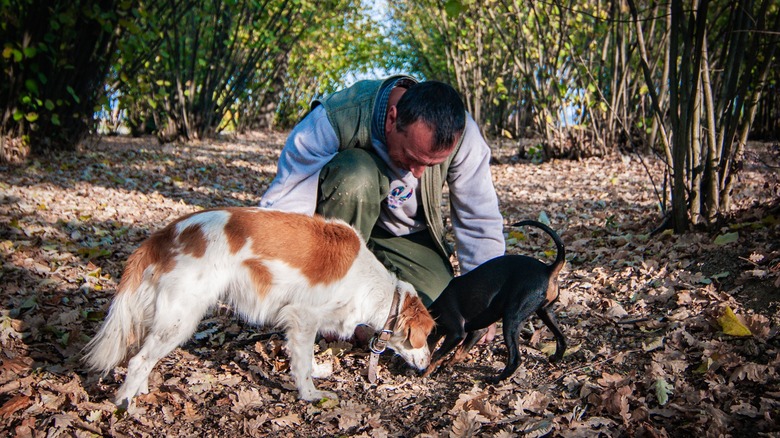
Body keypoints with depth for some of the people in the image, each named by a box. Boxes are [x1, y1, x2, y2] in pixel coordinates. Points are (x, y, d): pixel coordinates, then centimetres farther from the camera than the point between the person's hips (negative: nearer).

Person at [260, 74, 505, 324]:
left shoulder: (461, 134, -22)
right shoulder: (335, 119, -32)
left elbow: (481, 221, -14)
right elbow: (282, 206, -32)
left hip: (406, 235, 3)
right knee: (357, 172, -36)